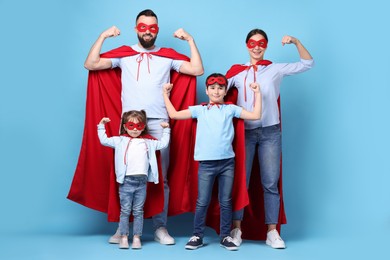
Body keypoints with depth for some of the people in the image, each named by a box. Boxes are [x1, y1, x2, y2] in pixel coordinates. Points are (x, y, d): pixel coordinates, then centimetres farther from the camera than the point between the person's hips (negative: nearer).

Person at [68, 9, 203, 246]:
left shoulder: (168, 56, 13)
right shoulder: (124, 54, 12)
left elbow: (197, 70, 3)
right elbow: (90, 64, 4)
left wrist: (190, 40, 2)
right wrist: (103, 37, 0)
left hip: (159, 123, 0)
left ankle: (160, 228, 6)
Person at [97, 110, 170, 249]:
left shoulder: (148, 142, 14)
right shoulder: (120, 140, 7)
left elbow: (163, 144, 22)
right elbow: (104, 140, 4)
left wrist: (166, 130, 20)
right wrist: (101, 126, 2)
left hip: (141, 181, 2)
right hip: (126, 181, -2)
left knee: (138, 211, 7)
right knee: (125, 210, 3)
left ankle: (137, 237, 13)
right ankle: (123, 237, 11)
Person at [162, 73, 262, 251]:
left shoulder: (231, 109, 9)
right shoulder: (199, 110, 8)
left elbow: (256, 116, 6)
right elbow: (174, 115, 7)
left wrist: (257, 93, 6)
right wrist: (166, 95, 12)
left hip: (227, 162, 1)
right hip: (206, 163, -1)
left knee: (225, 201, 7)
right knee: (202, 202, 3)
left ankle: (225, 236, 17)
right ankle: (197, 236, 14)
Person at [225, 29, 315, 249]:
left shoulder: (276, 69, 9)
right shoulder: (237, 71, 9)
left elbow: (308, 64, 9)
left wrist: (296, 41, -3)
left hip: (270, 132, 0)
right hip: (244, 131, 0)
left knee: (271, 183, 0)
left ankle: (272, 232, 5)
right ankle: (236, 229, 6)